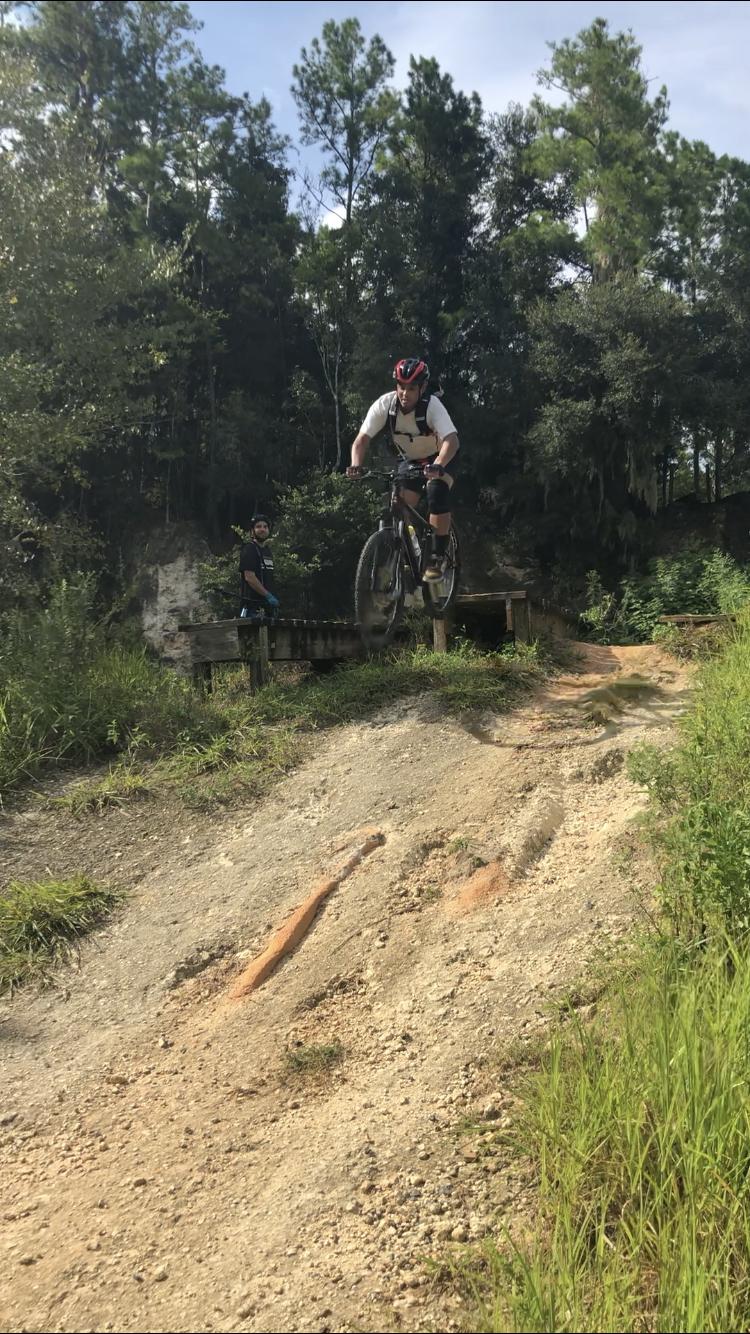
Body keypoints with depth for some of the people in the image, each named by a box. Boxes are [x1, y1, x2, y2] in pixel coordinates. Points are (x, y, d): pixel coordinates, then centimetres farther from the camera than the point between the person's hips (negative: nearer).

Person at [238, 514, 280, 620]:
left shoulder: (268, 551, 20)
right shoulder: (249, 550, -7)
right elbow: (249, 577, -16)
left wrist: (273, 598, 14)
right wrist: (268, 596, -19)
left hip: (267, 604, 8)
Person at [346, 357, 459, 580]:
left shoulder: (432, 405, -31)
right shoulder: (384, 404, -22)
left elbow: (452, 440, -43)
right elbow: (362, 439, -25)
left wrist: (437, 467, -61)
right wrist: (356, 465, -44)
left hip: (441, 459, -4)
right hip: (410, 460, 4)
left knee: (437, 493, -30)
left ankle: (438, 557, -20)